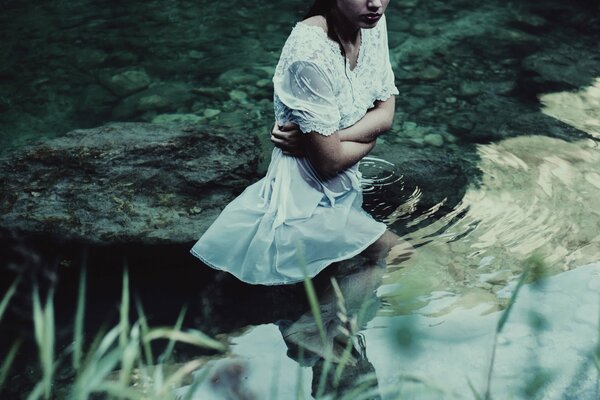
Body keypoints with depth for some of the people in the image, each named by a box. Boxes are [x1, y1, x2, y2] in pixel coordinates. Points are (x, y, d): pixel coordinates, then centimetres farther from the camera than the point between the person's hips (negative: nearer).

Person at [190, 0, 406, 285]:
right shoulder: (311, 53, -30)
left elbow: (385, 114, -4)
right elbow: (329, 160, -25)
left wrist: (318, 137, -19)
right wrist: (369, 132, -5)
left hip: (343, 189, 8)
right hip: (308, 202, -8)